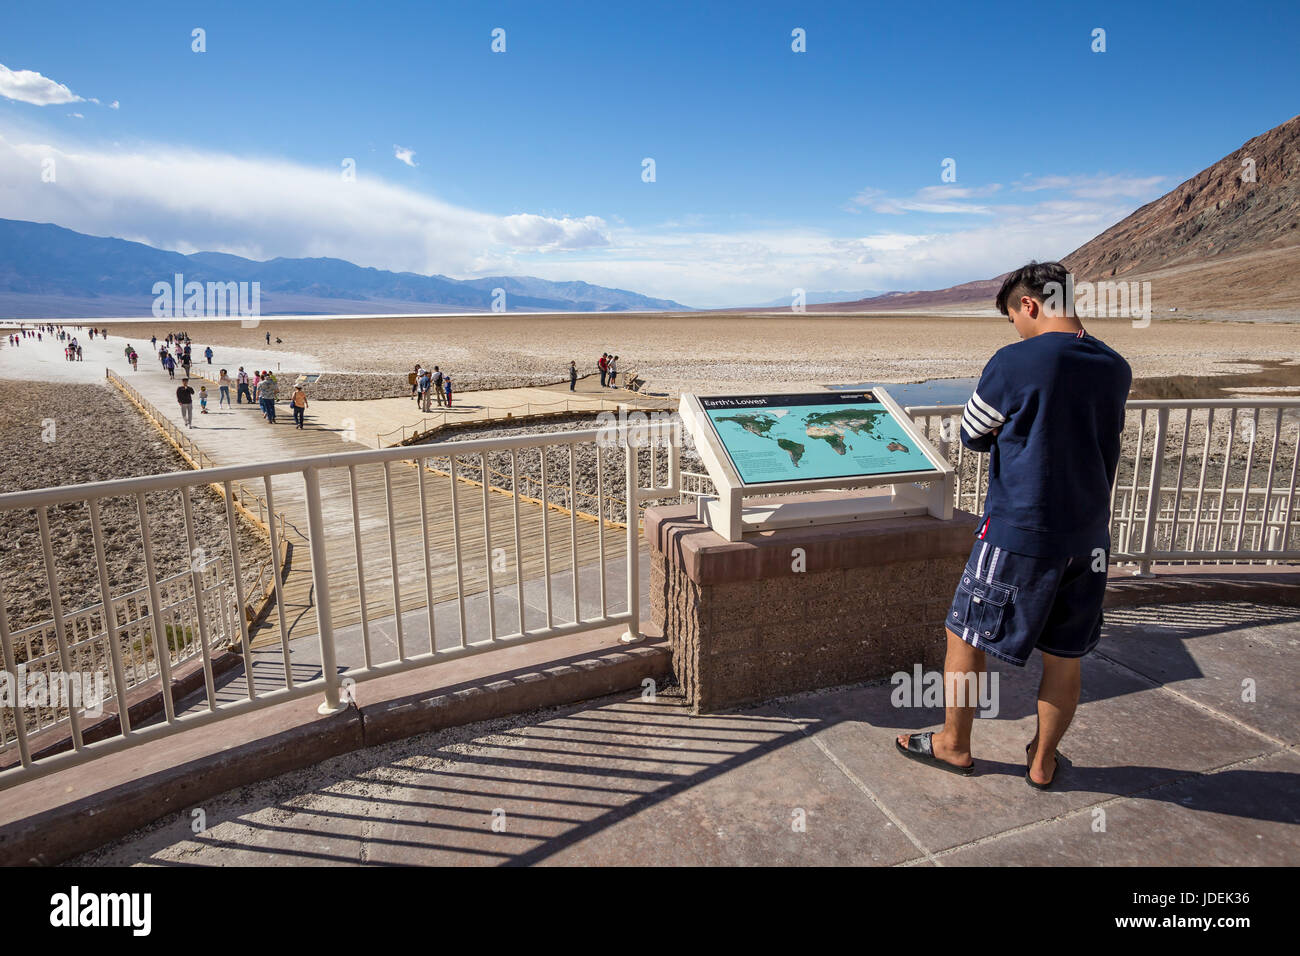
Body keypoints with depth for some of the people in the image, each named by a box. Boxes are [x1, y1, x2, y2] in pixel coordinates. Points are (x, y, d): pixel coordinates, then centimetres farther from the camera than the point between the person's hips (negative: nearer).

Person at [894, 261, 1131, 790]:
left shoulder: (1013, 363, -14)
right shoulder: (1116, 369, 4)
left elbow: (973, 436, -3)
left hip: (1017, 534, -6)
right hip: (1089, 537, 6)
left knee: (965, 637, 12)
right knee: (1064, 656, 16)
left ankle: (954, 745, 28)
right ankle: (1043, 761, 32)